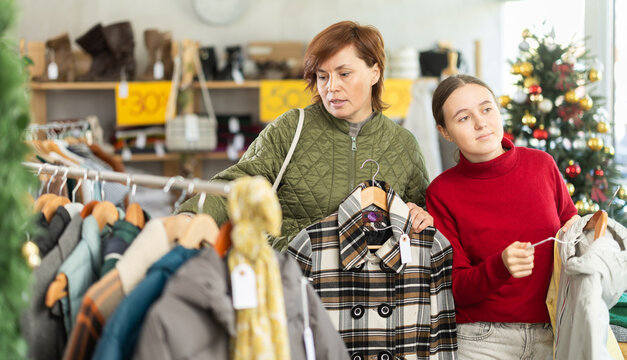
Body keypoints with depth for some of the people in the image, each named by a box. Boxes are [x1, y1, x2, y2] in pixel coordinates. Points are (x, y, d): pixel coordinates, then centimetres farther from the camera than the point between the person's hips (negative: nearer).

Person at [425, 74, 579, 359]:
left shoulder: (542, 165, 0)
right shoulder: (442, 193, -7)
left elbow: (569, 218, 18)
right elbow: (455, 290, -8)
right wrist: (501, 266, -26)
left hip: (552, 335, 2)